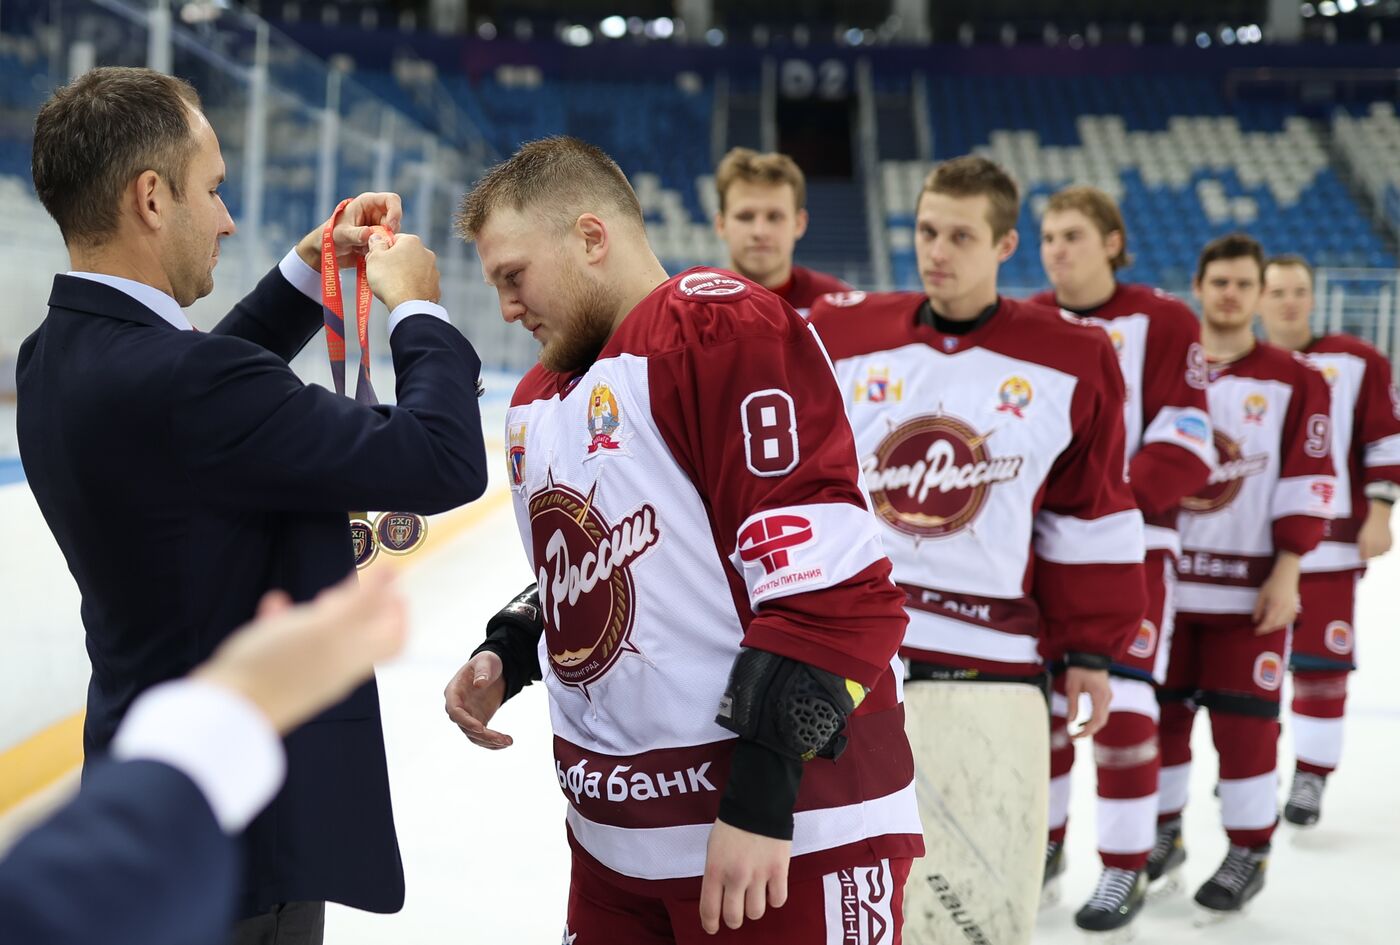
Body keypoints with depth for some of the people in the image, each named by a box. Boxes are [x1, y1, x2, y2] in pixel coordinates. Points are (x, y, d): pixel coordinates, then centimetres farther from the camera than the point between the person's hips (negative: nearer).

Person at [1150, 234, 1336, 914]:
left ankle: (1249, 851, 14)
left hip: (1249, 586, -2)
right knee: (1162, 708, 10)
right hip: (1163, 577, 3)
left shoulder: (1294, 381, -1)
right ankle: (1162, 834, 27)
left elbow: (1308, 483, -4)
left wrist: (1286, 574, -10)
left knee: (1244, 719, 1)